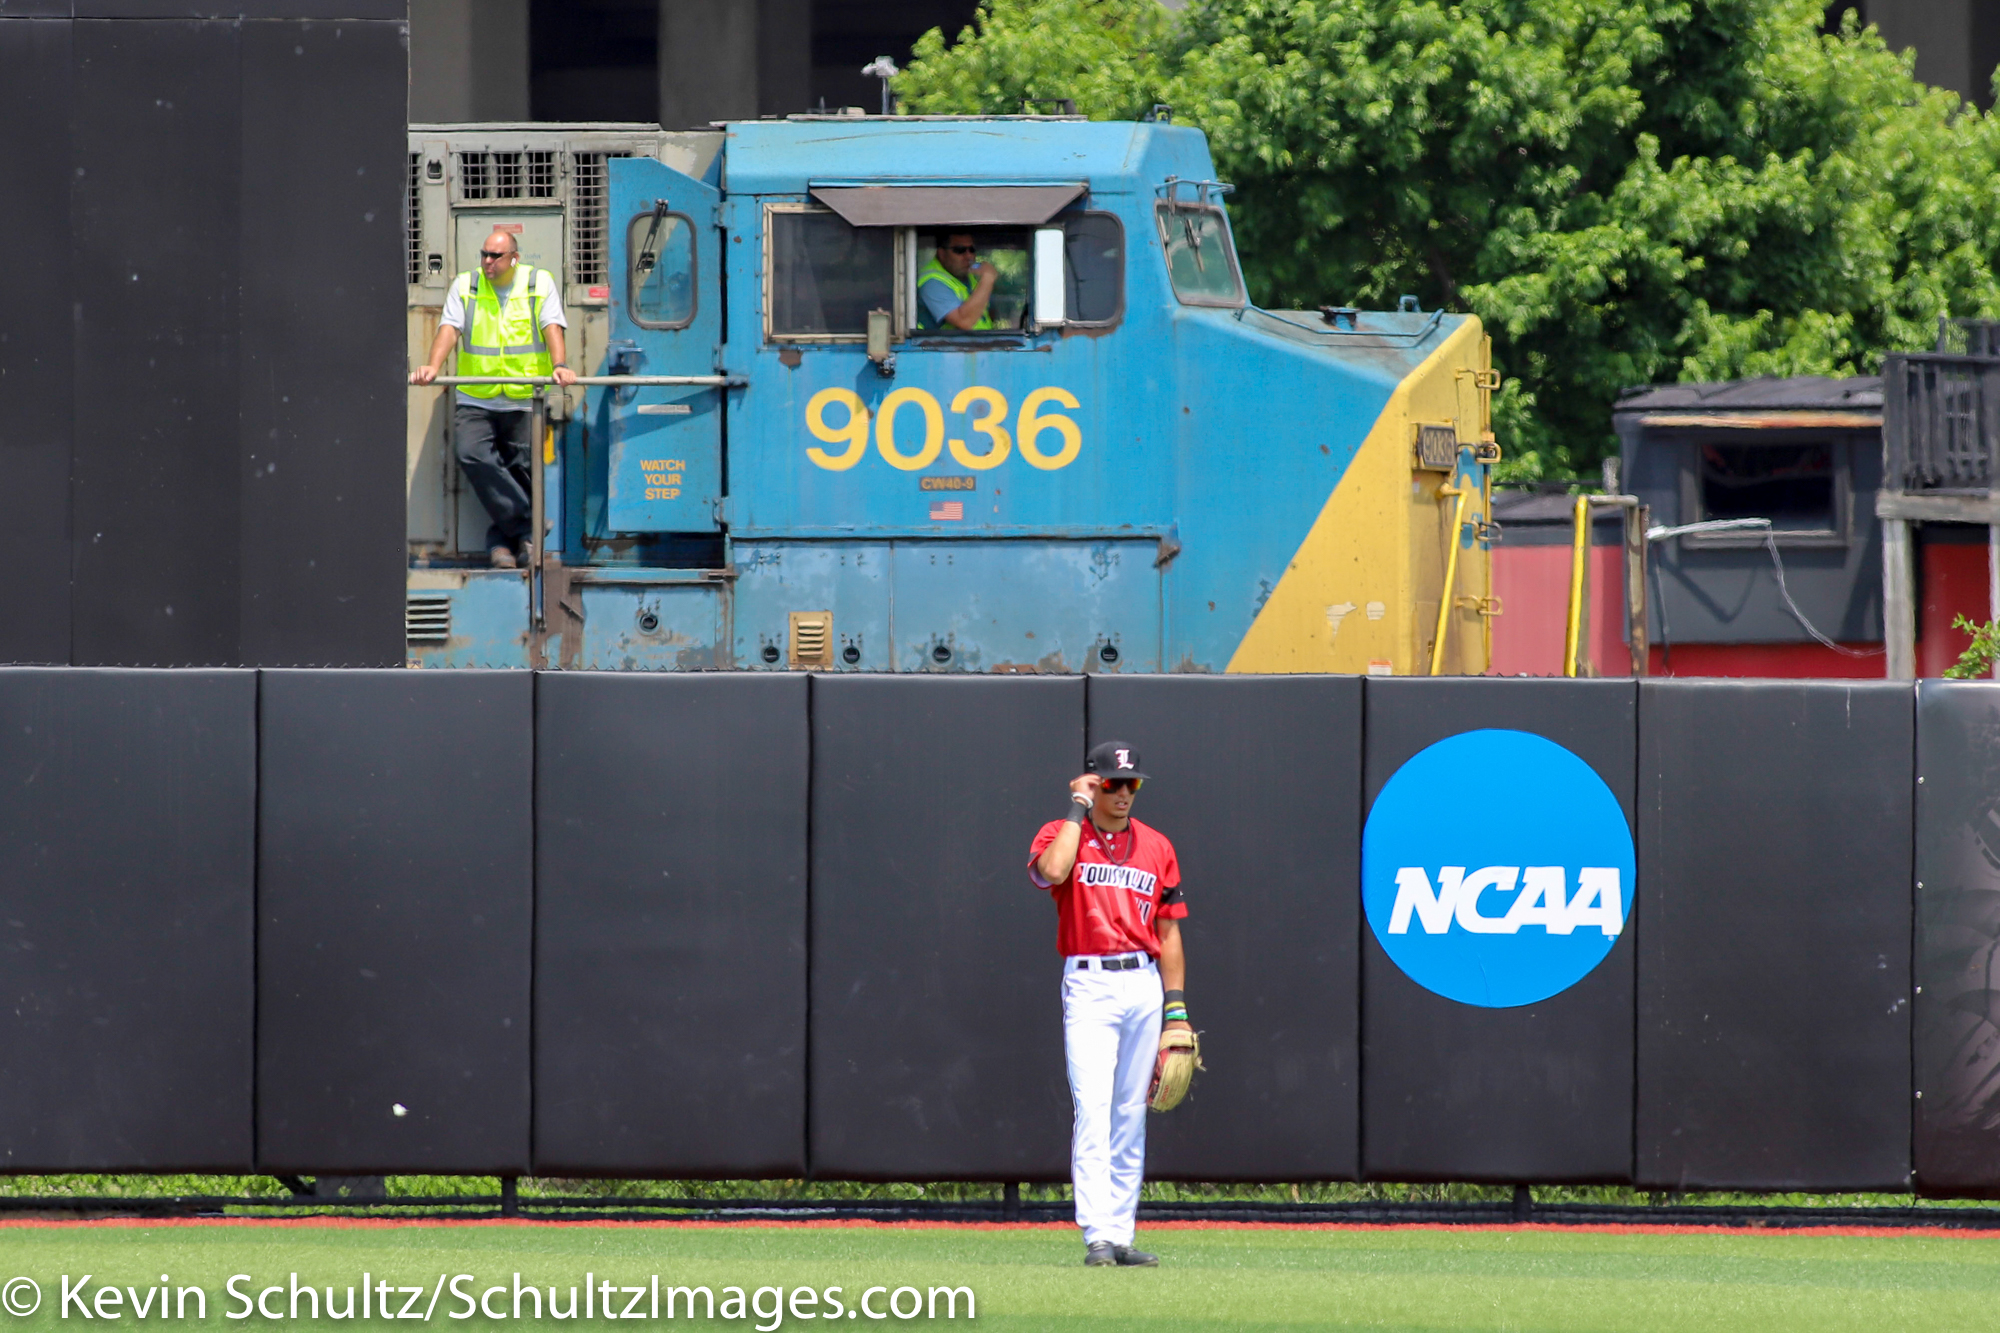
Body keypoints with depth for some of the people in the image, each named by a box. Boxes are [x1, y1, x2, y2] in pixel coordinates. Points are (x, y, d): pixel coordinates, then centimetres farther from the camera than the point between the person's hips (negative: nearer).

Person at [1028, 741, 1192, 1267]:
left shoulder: (1156, 847, 13)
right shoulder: (1061, 835, 3)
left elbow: (1168, 932, 13)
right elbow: (1052, 871, -22)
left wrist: (1176, 1007, 7)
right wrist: (1077, 811, -9)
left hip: (1145, 986, 4)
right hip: (1088, 986, -4)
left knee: (1131, 1115, 7)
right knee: (1092, 1110, -14)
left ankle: (1121, 1234, 11)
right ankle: (1097, 1237, -19)